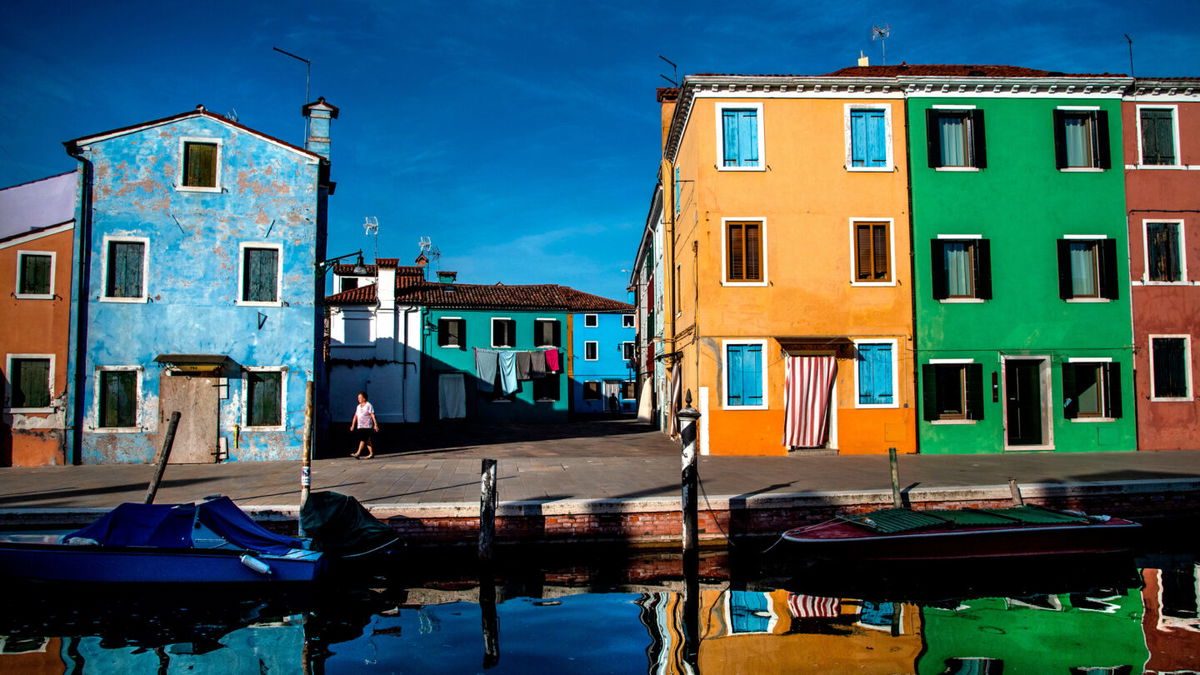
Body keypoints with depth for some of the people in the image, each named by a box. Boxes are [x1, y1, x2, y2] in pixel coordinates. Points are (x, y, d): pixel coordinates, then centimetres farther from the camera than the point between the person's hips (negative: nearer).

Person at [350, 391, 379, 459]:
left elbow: (373, 415, -9)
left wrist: (375, 425, -13)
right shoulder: (358, 407, 16)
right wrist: (353, 425, 15)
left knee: (363, 439, -14)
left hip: (367, 426, -7)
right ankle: (371, 453, 13)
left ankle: (358, 453, -19)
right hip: (360, 426, 7)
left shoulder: (368, 405, -5)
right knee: (367, 441, 9)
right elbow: (355, 416, 19)